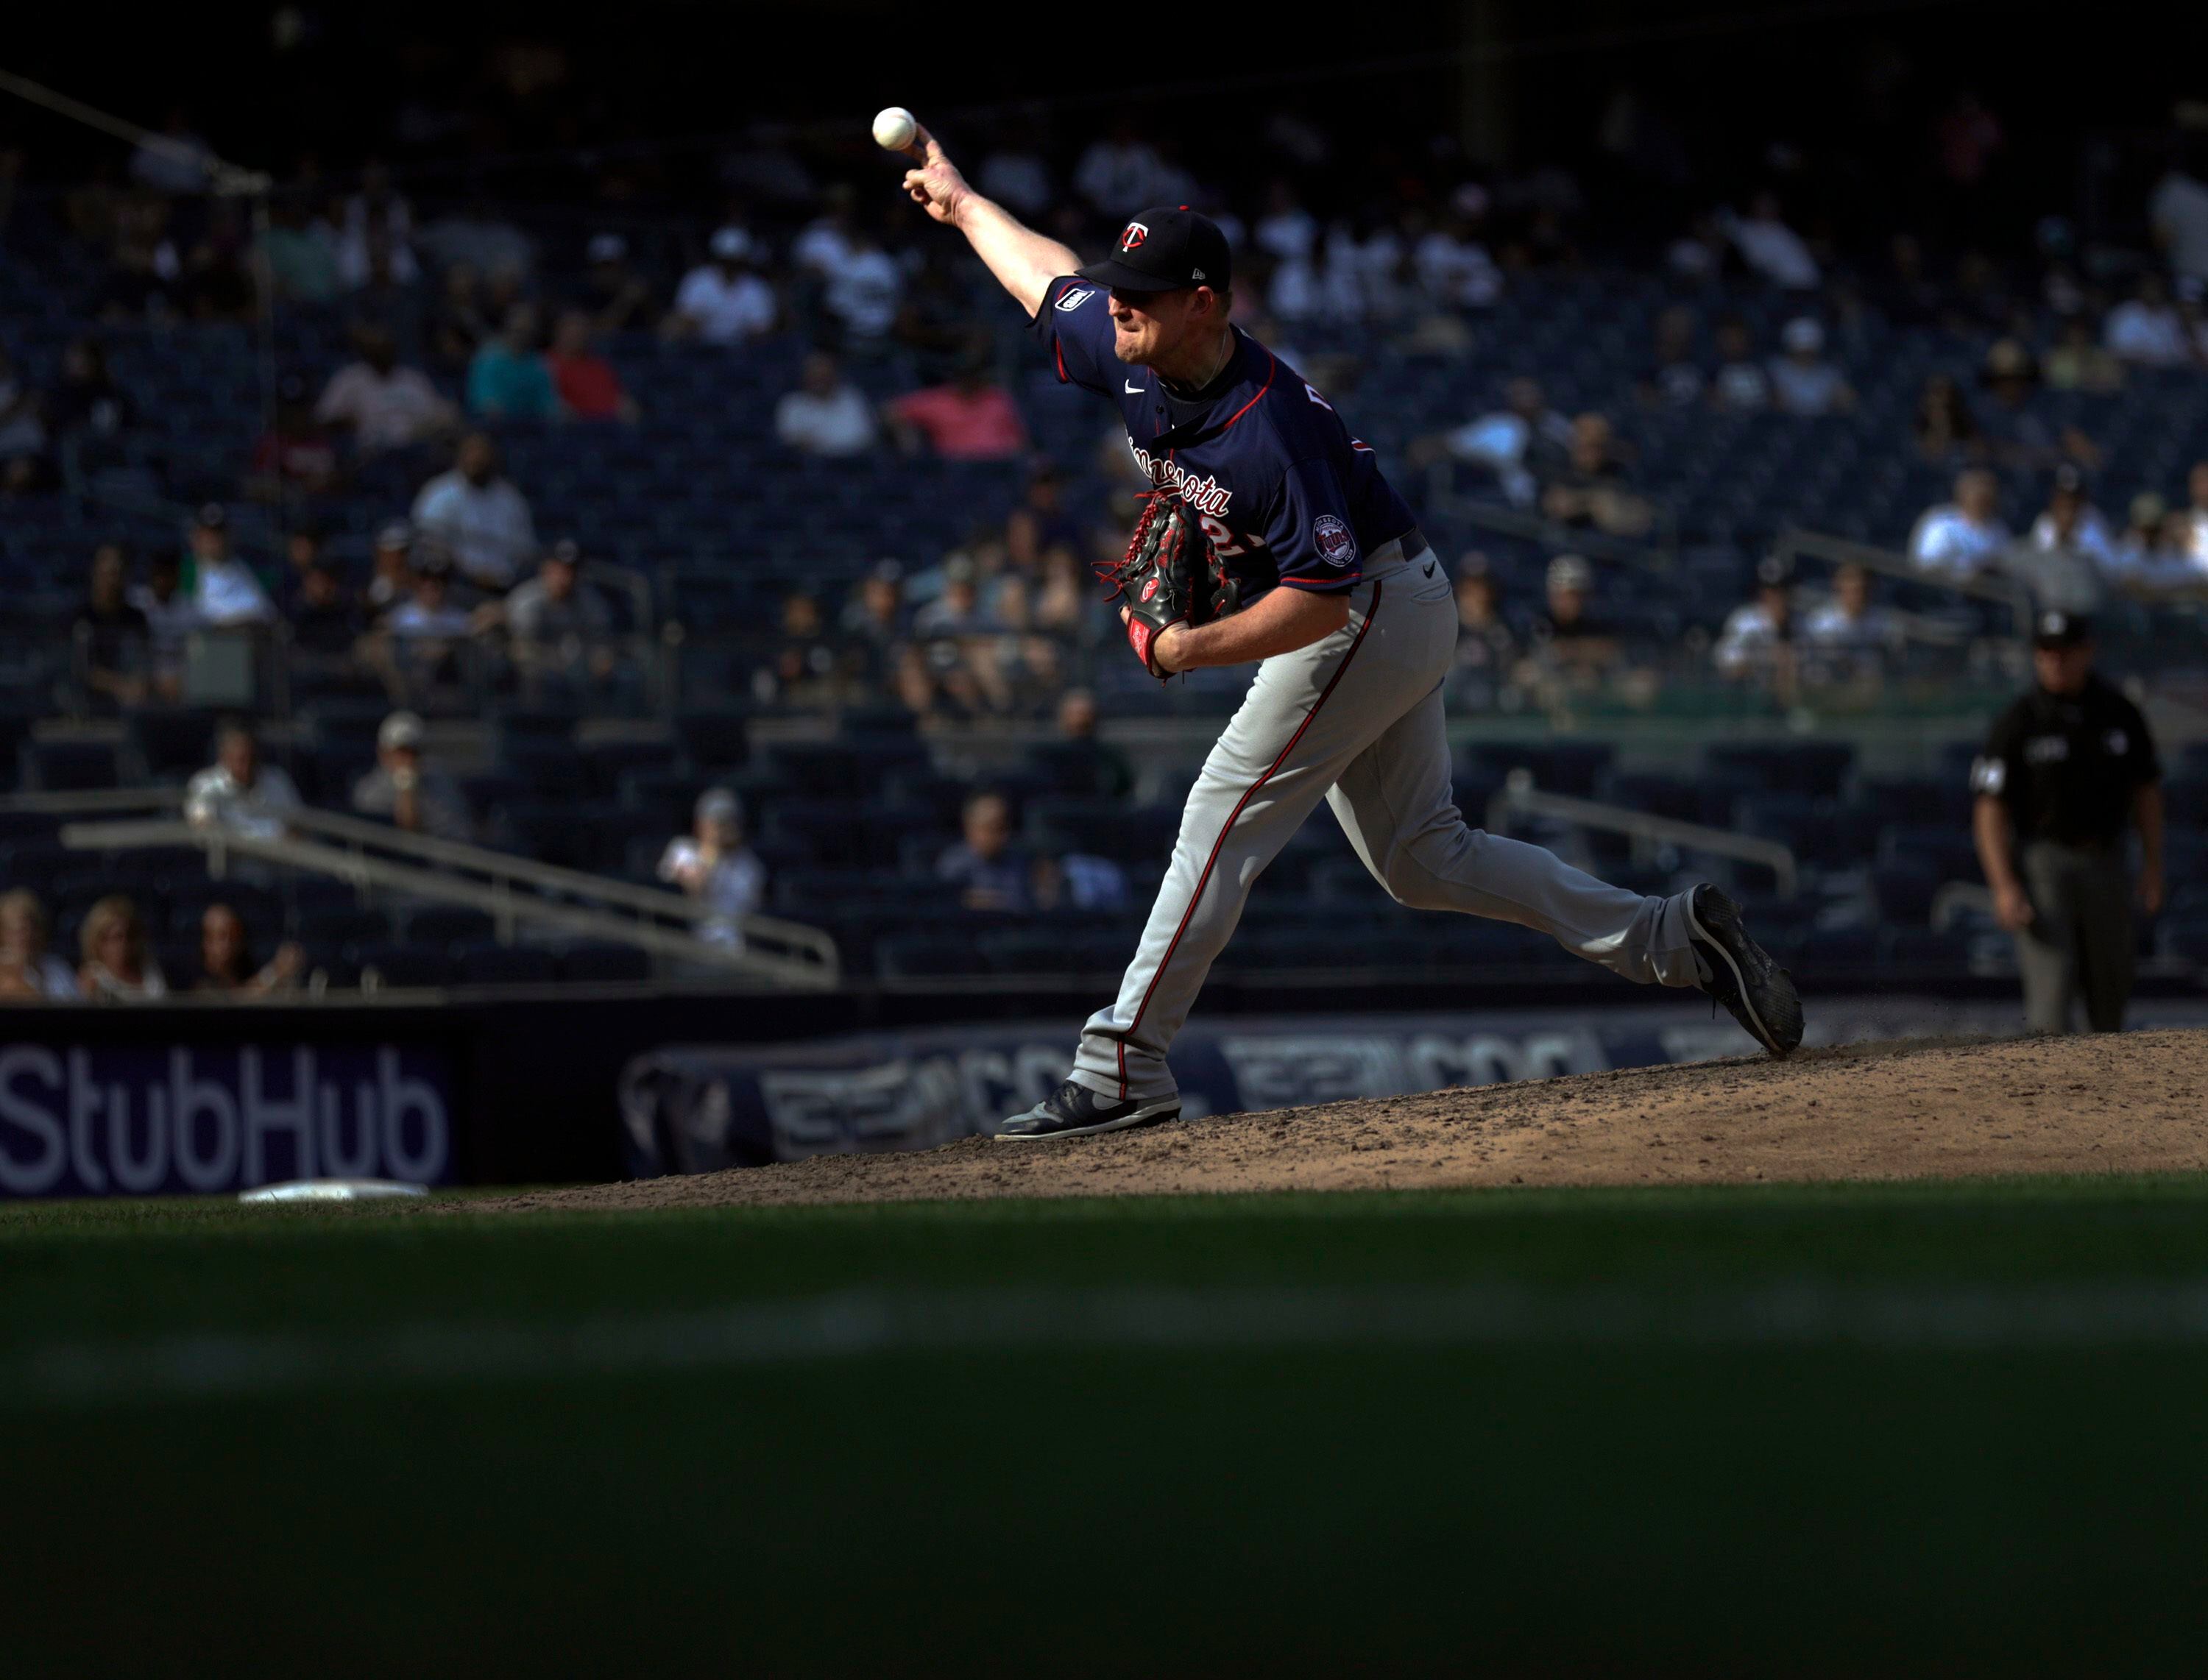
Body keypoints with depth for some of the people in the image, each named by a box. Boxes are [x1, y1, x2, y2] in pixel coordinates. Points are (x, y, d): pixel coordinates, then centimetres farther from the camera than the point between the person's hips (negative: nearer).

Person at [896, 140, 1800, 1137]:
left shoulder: (1270, 432, -32)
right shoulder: (1133, 358, -8)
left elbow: (1325, 594, -31)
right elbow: (1047, 278, 13)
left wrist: (1195, 649, -34)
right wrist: (960, 204, 25)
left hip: (1372, 612, -10)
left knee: (1226, 819, -12)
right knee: (1419, 860, 12)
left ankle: (1122, 1071, -12)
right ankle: (1670, 939, 13)